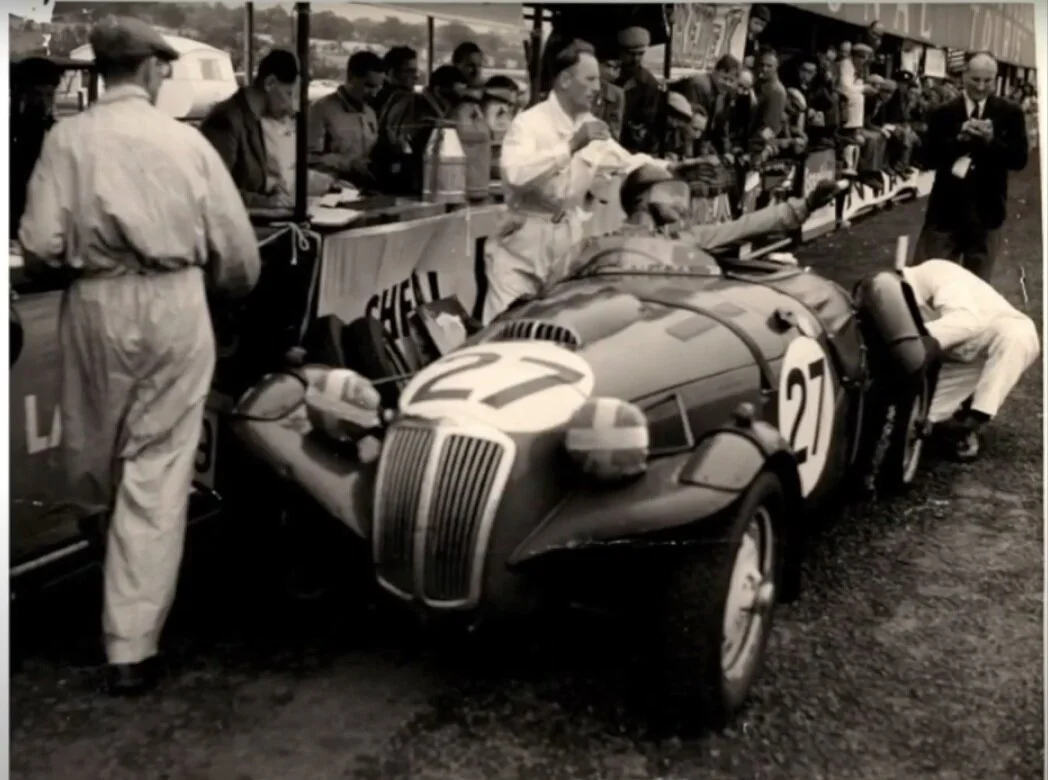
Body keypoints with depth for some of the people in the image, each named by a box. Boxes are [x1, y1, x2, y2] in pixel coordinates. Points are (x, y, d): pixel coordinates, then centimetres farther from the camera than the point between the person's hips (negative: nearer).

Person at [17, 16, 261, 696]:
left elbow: (42, 245, -6)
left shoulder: (67, 138, -1)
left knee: (97, 457, 23)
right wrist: (229, 290, 23)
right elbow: (237, 249, 2)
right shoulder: (187, 140, 0)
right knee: (159, 474, 3)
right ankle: (132, 646, 4)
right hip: (176, 306, 0)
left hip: (97, 306, 1)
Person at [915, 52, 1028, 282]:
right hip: (946, 206, 0)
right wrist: (959, 139, -20)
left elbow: (1020, 159, -5)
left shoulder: (1010, 113, 0)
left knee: (978, 281, 12)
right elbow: (929, 158, -6)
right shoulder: (944, 113, -1)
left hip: (986, 208, 1)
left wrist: (991, 141, -20)